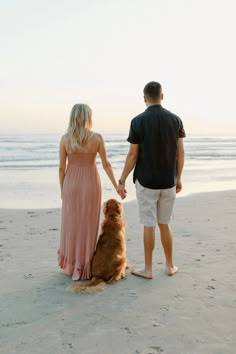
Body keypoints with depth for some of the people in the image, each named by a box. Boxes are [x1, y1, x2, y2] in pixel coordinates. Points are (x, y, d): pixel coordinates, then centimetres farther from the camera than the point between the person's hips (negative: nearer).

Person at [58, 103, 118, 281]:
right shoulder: (97, 138, -9)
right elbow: (106, 164, -5)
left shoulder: (65, 139, -7)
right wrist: (117, 186, 4)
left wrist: (62, 189, 9)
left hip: (71, 184, 1)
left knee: (71, 224, 15)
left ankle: (70, 264, 27)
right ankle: (83, 267, 16)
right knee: (88, 226, 8)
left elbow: (62, 168, -3)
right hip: (91, 184, -1)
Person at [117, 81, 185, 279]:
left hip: (146, 182, -3)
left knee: (149, 225, 4)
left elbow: (132, 155, -9)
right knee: (164, 224, 16)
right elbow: (181, 153, 2)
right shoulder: (175, 119, 0)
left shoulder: (138, 121, -9)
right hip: (168, 182, 3)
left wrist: (122, 181, -1)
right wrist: (178, 178, 14)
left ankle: (148, 269, 13)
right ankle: (170, 266, 24)